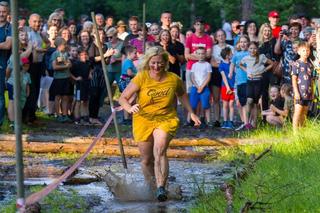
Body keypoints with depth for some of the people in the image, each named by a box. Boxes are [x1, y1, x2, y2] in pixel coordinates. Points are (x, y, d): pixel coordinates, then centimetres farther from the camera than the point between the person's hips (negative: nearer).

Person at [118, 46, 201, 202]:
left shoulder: (174, 79, -4)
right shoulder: (141, 78, -10)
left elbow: (182, 95, 19)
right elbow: (123, 98, -11)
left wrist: (191, 113, 17)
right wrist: (130, 108, -32)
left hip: (166, 119, -1)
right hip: (143, 120, 1)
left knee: (160, 150, -27)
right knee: (146, 160, 8)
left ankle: (161, 188, -33)